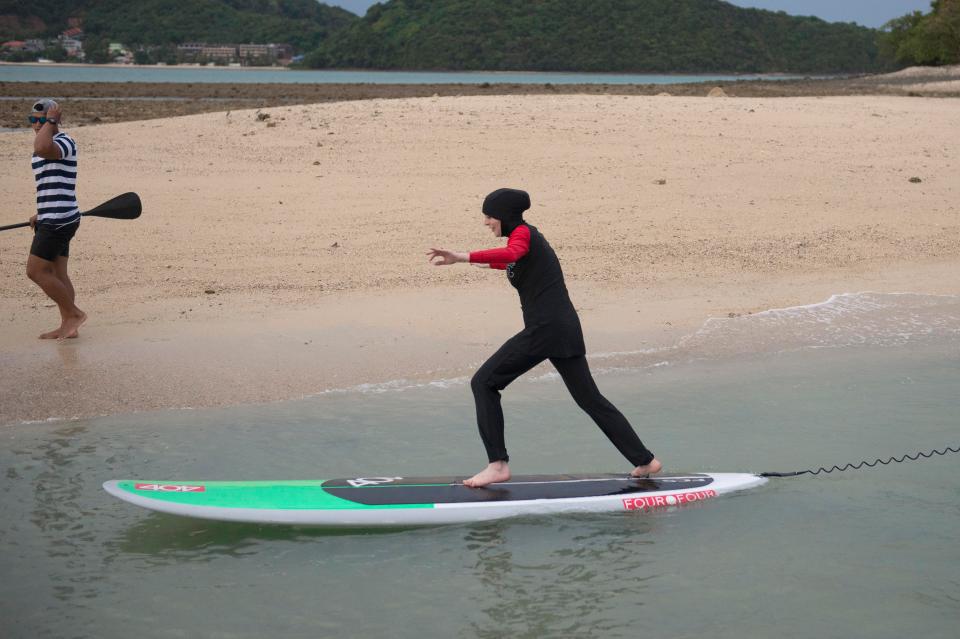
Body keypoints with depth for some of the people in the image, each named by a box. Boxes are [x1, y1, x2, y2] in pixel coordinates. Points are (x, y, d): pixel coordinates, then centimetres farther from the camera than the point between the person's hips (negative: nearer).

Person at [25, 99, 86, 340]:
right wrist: (41, 214, 31)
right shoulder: (47, 148, 18)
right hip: (53, 221, 10)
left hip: (58, 220, -10)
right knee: (57, 274, 8)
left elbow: (41, 148, -36)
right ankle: (68, 326, 9)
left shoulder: (64, 142, -12)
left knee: (36, 271, -9)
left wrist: (50, 121, -22)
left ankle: (74, 313, 0)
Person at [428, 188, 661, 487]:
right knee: (590, 398, 15)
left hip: (543, 328, -10)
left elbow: (510, 254, -33)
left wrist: (462, 257, -40)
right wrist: (489, 262, 60)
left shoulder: (522, 234, -7)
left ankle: (498, 464, -6)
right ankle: (645, 460, 17)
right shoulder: (530, 237, 21)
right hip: (566, 329, 10)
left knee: (484, 382, -3)